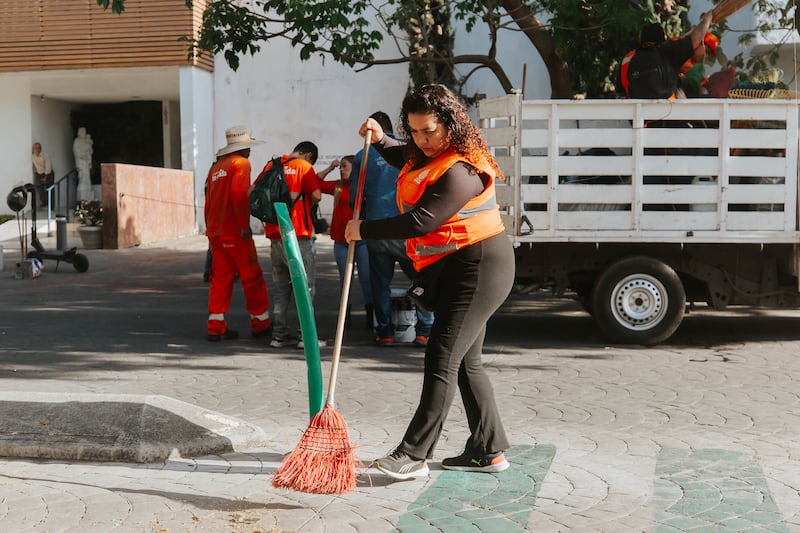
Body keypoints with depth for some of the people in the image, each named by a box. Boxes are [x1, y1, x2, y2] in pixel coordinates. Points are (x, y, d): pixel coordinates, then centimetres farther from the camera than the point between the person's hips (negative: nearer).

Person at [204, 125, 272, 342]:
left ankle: (216, 326, 6)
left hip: (215, 232, 8)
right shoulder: (241, 163, -6)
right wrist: (244, 225, -18)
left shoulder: (216, 167, 18)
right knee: (252, 278, 2)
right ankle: (260, 324, 8)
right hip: (235, 232, -8)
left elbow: (208, 201, 19)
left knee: (221, 277, 9)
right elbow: (239, 194, -20)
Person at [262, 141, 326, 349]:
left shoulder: (271, 166, 12)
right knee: (305, 285, 0)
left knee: (280, 286, 13)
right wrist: (309, 198, 8)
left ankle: (279, 334, 13)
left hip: (275, 235, 6)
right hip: (298, 235, -6)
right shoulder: (304, 166, -6)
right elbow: (316, 195, -13)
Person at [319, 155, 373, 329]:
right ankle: (345, 317, 17)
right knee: (344, 280, 10)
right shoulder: (337, 186, 9)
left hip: (362, 241, -4)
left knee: (366, 278, -1)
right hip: (341, 242, 4)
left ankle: (371, 317, 5)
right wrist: (329, 169, 8)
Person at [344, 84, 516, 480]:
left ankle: (413, 455, -7)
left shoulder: (460, 171, -22)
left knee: (442, 360, -11)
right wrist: (380, 140, 14)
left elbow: (420, 222, -28)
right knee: (465, 361, 13)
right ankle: (489, 451, 20)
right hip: (459, 269, 11)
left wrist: (364, 230, -18)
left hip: (478, 269, -11)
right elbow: (405, 160, 34)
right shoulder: (429, 156, 10)